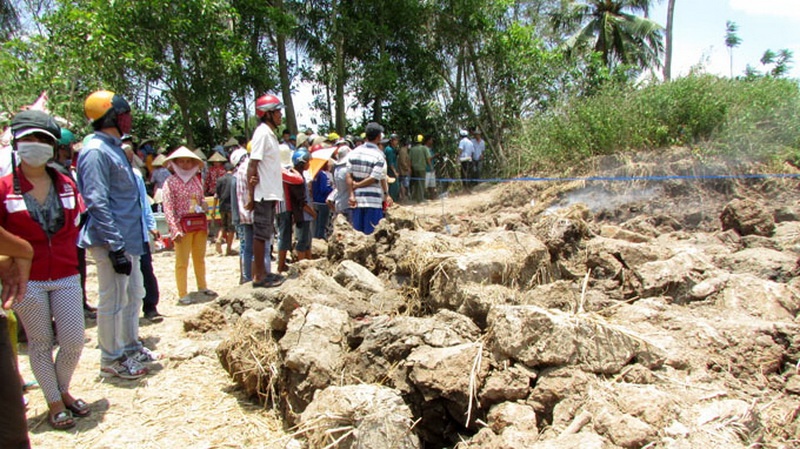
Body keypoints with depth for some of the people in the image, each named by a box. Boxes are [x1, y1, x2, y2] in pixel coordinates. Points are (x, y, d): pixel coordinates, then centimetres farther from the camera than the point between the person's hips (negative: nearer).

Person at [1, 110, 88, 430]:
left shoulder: (66, 184, 3)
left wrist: (68, 255, 11)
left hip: (66, 277, 3)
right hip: (28, 281, -3)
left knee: (74, 341, 5)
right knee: (40, 343, 9)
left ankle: (63, 390, 31)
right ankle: (54, 403, 25)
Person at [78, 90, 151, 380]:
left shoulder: (114, 148, 15)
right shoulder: (96, 151, -15)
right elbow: (97, 203, -21)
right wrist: (116, 247, -22)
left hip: (128, 240, 10)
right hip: (111, 242, -10)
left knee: (133, 294, 18)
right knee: (113, 301, 1)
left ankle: (129, 348, 33)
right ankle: (111, 360, 16)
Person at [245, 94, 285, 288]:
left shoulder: (270, 133, 16)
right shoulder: (262, 133, -12)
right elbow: (252, 164, -17)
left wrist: (275, 194, 16)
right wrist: (251, 194, -19)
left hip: (270, 193, 9)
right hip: (263, 194, -9)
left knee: (265, 233, 14)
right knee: (261, 233, -3)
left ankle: (262, 271, 23)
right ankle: (259, 275, 3)